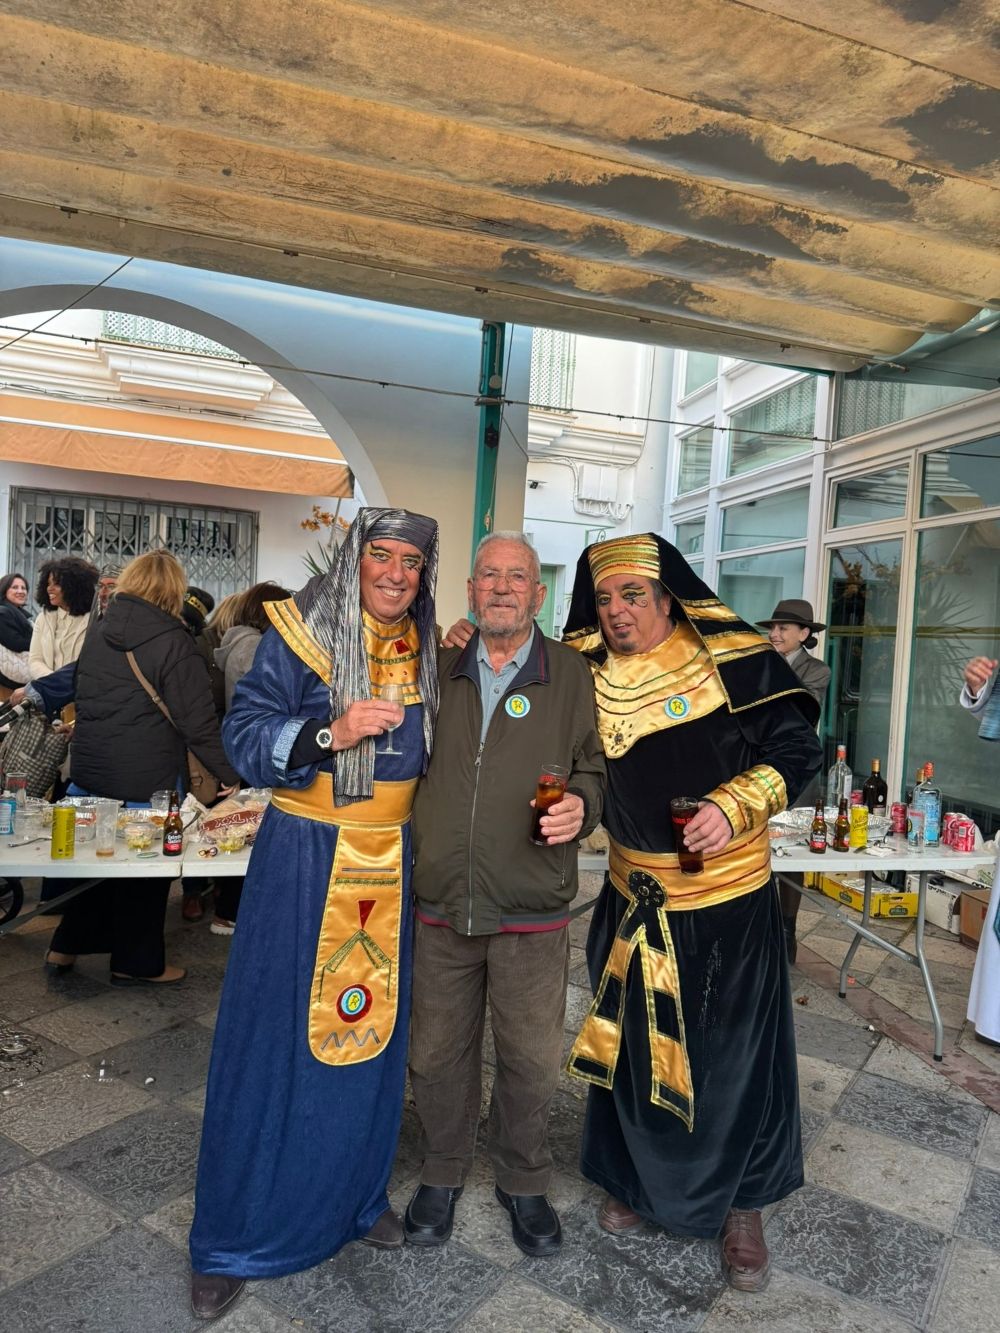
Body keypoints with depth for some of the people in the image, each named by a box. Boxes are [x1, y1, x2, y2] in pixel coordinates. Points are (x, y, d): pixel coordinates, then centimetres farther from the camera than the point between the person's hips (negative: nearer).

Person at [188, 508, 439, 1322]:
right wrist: (332, 733, -24)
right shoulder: (301, 634, -8)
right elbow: (244, 736, -12)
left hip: (391, 860, 4)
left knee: (372, 1027, 14)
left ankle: (358, 1194, 37)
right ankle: (236, 1235, 24)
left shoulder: (426, 650, 6)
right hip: (304, 858, -4)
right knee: (275, 1037, 4)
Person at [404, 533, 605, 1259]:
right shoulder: (440, 670, 7)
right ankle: (444, 1172, 41)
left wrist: (582, 805, -15)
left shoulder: (571, 674, 0)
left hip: (533, 911, -2)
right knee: (439, 1051, 16)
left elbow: (595, 767, 4)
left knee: (531, 1059, 11)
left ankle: (524, 1181, 37)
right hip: (441, 902, 2)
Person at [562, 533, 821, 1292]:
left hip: (730, 897, -2)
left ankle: (743, 1208, 34)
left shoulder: (728, 659, -12)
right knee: (636, 1046, 16)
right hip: (636, 898, 3)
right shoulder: (588, 680, -2)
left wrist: (735, 805, -24)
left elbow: (797, 746, -8)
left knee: (738, 1052, 10)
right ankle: (636, 1179, 41)